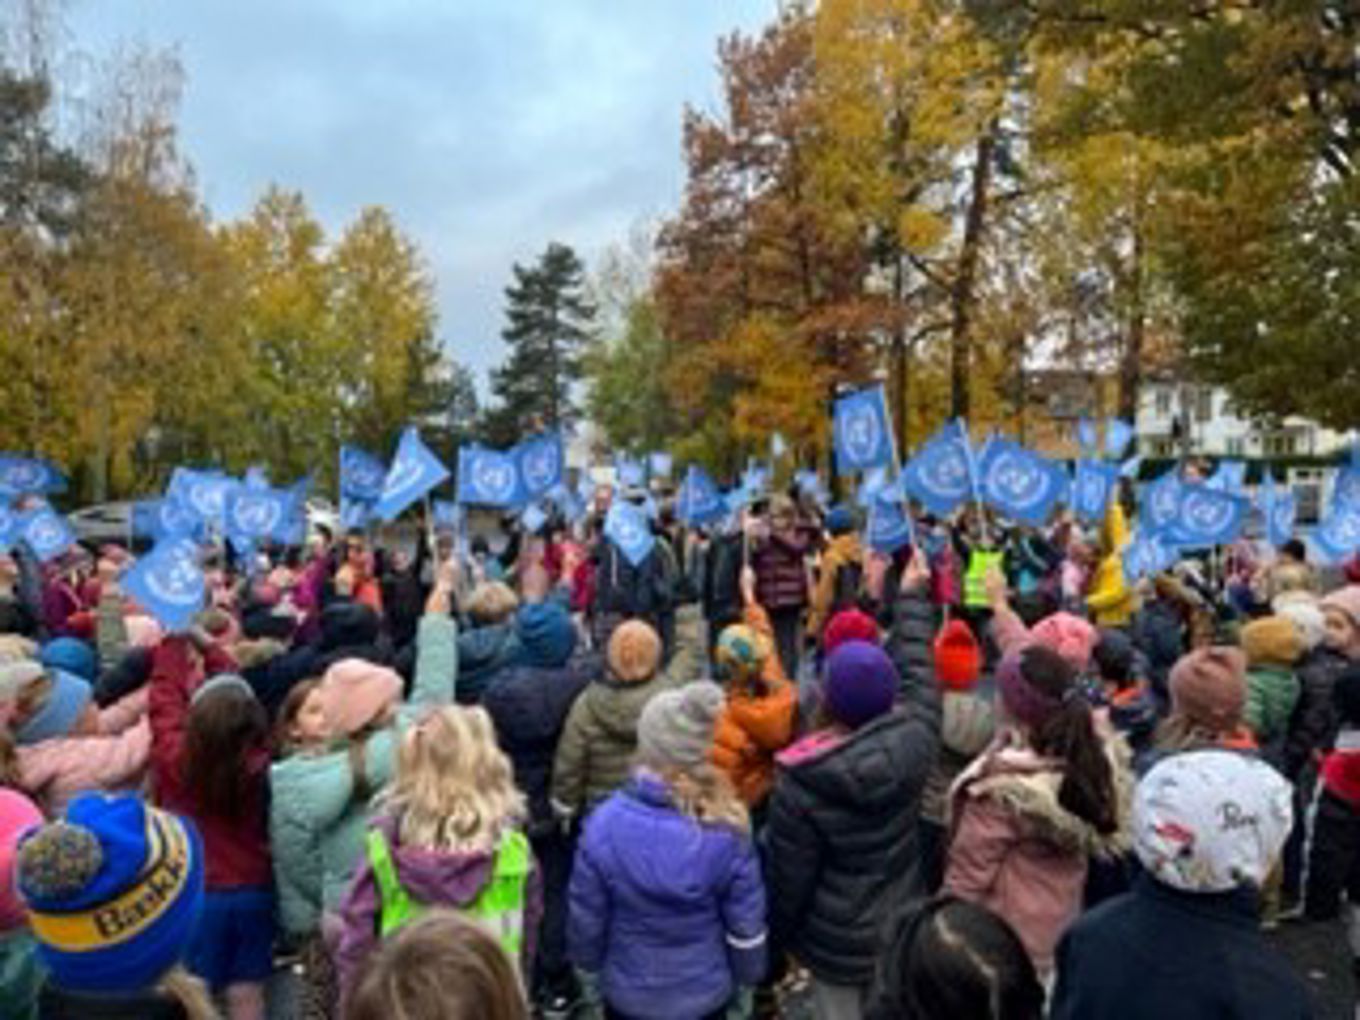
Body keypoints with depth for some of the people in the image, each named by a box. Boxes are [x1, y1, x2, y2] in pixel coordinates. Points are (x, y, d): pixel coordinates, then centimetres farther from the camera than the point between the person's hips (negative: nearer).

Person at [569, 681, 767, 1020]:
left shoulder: (605, 826, -25)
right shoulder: (726, 829, -23)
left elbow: (585, 919, -12)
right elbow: (745, 925, -12)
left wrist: (587, 959, 9)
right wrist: (749, 972, 8)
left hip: (629, 993, 0)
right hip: (706, 992, 1)